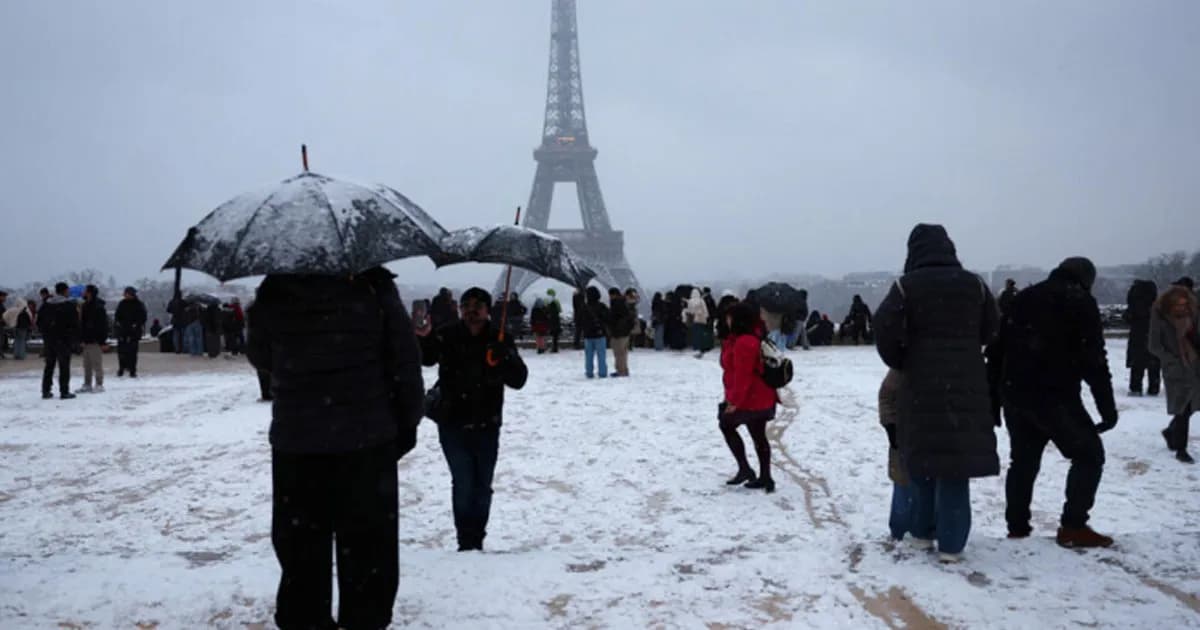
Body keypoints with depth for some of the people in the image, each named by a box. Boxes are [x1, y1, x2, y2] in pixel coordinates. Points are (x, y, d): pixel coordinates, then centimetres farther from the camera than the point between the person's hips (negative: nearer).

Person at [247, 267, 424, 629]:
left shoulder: (272, 295, -3)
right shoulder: (374, 286, -7)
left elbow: (260, 359, 12)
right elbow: (404, 359, -5)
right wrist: (408, 421, 6)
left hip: (296, 442, 1)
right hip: (368, 439, -1)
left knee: (301, 550, 11)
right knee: (367, 549, 8)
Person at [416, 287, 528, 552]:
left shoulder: (499, 340, 0)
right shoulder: (448, 336, -3)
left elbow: (518, 379, -5)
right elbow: (426, 358, -18)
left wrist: (502, 360, -24)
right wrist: (422, 339, -38)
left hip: (487, 426, 2)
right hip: (453, 424, -2)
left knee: (482, 486, 12)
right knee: (464, 483, -7)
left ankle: (477, 540, 26)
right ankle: (467, 542, 2)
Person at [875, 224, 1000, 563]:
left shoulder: (906, 285, -3)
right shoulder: (974, 284, 6)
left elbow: (884, 329, -11)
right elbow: (990, 328, 14)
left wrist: (899, 362, 5)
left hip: (922, 384, -1)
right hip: (966, 384, 1)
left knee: (923, 457, 12)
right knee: (957, 457, 2)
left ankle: (922, 532, 20)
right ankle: (950, 543, 1)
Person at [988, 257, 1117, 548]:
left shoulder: (1023, 297, 17)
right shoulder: (1081, 302, -1)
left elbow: (997, 348, 15)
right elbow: (1094, 359, -9)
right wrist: (1108, 407, -9)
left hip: (1015, 394, 6)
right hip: (1055, 396, -6)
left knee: (1023, 459, 17)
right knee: (1089, 454, 5)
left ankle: (1017, 526, 16)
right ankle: (1073, 527, -1)